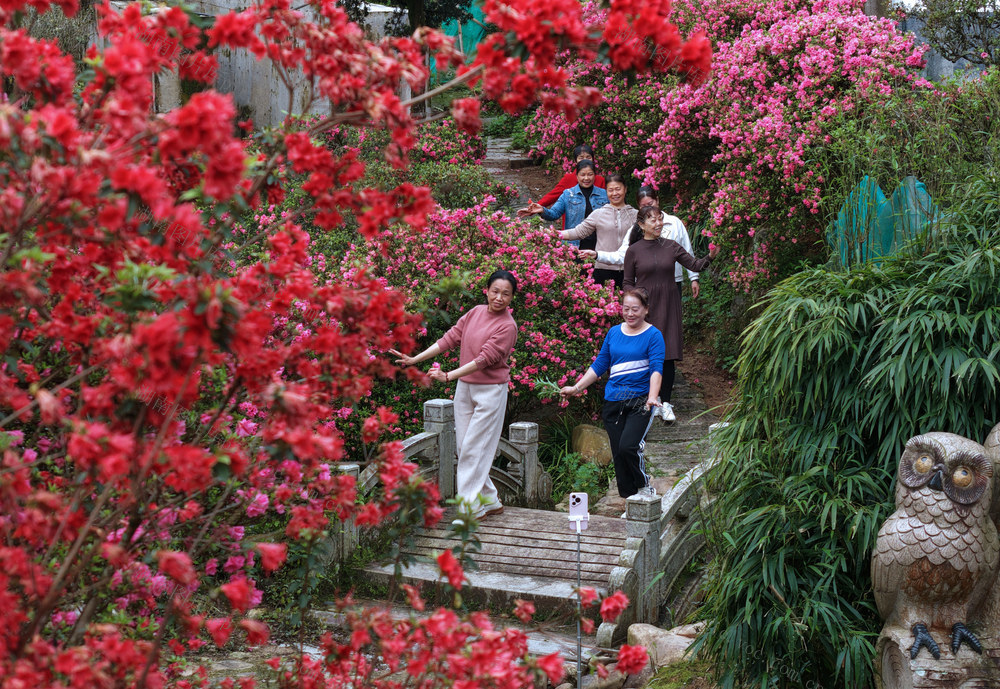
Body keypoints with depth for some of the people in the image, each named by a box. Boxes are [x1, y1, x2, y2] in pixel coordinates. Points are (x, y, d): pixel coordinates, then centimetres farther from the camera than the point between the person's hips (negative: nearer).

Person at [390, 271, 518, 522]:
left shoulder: (507, 326, -14)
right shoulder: (476, 313, 5)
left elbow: (484, 359, -21)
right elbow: (450, 338, 6)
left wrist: (448, 376, -27)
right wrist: (415, 359, 2)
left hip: (491, 390, -7)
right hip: (465, 387, 7)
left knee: (474, 448, -7)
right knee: (465, 447, 8)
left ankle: (470, 509, -1)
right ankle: (490, 500, 19)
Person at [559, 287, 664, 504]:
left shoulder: (653, 335, -2)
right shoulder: (614, 332, 12)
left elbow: (657, 369, -13)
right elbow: (599, 365, 20)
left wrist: (652, 397, -29)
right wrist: (576, 388, 14)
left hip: (640, 401, -5)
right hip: (613, 402, 5)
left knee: (628, 446, -22)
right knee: (618, 454, 1)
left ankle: (644, 486, 5)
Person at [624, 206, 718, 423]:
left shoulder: (671, 246, 5)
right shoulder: (634, 251, 1)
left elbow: (694, 265, 1)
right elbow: (628, 283, 4)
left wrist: (709, 257, -17)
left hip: (668, 306, 1)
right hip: (644, 305, -1)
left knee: (668, 354, -3)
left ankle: (666, 403, 5)